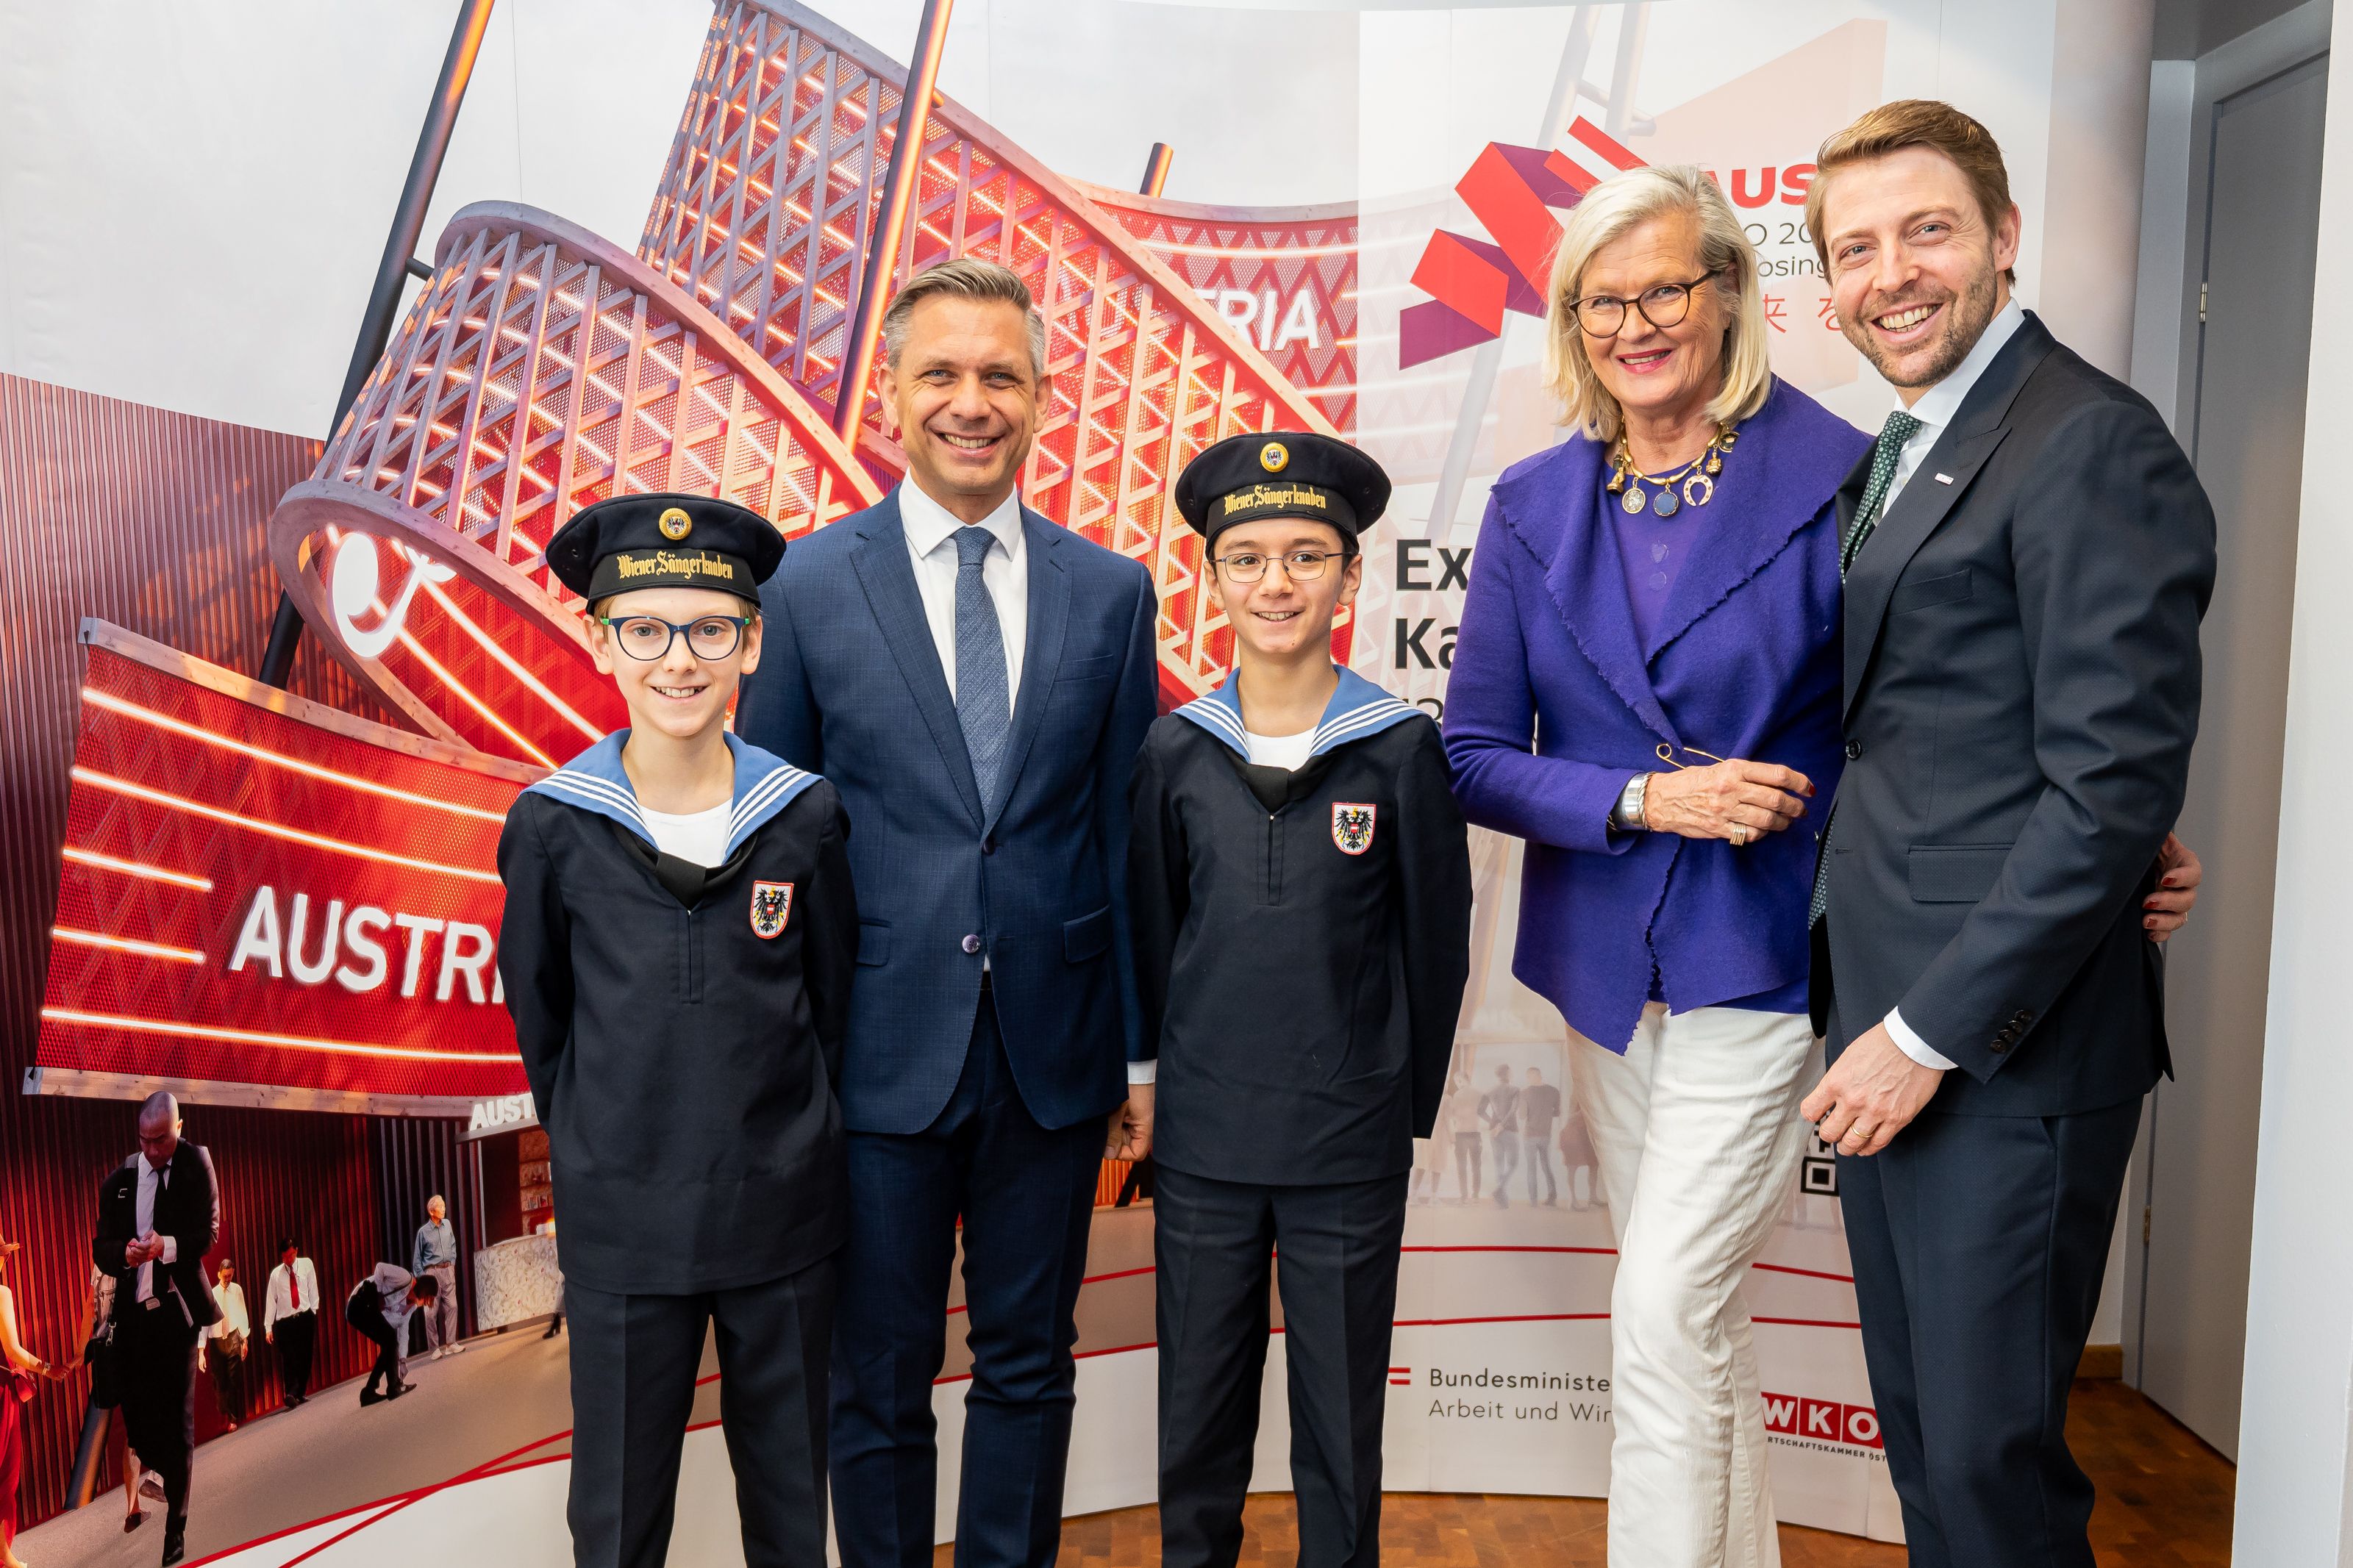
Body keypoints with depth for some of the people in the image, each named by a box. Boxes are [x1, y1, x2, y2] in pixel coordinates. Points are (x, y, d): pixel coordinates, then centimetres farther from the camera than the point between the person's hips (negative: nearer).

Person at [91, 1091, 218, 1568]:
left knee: (177, 1424, 2)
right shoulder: (117, 1180, 6)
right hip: (131, 1310, 3)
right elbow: (101, 1247, 6)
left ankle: (175, 1529, 8)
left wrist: (168, 1246, -23)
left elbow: (210, 1232, -5)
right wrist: (124, 1254, -16)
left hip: (178, 1308, -3)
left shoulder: (196, 1163, -2)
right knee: (136, 1416, 2)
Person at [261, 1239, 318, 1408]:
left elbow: (313, 1289, 7)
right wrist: (268, 1327, -1)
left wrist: (313, 1311, -1)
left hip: (305, 1318, 1)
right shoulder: (276, 1274, 4)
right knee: (289, 1359, -14)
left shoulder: (306, 1265, 6)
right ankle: (291, 1394, -22)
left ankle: (301, 1393, 15)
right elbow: (271, 1301, 3)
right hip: (284, 1322, -1)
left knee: (305, 1357, 4)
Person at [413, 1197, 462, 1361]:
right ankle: (435, 1347, 5)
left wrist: (452, 1263, 10)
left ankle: (450, 1344, 1)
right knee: (431, 1312, -2)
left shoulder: (447, 1225, 5)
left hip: (448, 1271, 4)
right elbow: (417, 1257, 1)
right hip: (431, 1272, -4)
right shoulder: (423, 1231, -6)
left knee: (452, 1306, -2)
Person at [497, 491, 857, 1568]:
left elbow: (833, 1003, 5)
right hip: (621, 1223, 0)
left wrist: (784, 1140, 6)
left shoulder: (806, 817, -7)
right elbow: (540, 1015, 6)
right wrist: (598, 1148, 8)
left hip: (783, 1215, 1)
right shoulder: (552, 825, -7)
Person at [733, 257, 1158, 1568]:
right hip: (880, 1053, -1)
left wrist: (1140, 1054, 4)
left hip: (1053, 1052, 2)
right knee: (879, 1382, 13)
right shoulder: (808, 586, -2)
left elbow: (1127, 831, 5)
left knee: (1029, 1364, 17)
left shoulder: (1112, 591, 3)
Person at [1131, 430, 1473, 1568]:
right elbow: (1151, 935, 9)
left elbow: (1436, 941, 1)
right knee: (1197, 1427, 15)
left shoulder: (1402, 748, -6)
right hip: (1201, 1141, 2)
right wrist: (1162, 1087, 13)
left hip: (1351, 1148, -1)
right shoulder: (1176, 751, 0)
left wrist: (1408, 1104, 5)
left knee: (1340, 1435, 12)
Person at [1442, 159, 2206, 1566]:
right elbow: (1478, 754, 1)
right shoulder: (1536, 507, 3)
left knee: (1666, 1313, -8)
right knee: (1697, 1314, 18)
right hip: (1601, 964, 5)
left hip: (1759, 960, -4)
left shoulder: (1833, 477, -8)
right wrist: (1645, 799, -13)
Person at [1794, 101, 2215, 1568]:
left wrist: (1932, 1032, -17)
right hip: (1887, 1020, 9)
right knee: (1921, 1432, 19)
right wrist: (1876, 1014, 11)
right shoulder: (1896, 454, 16)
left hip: (2006, 1048, -8)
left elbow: (2117, 783, -19)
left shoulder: (2093, 444, -13)